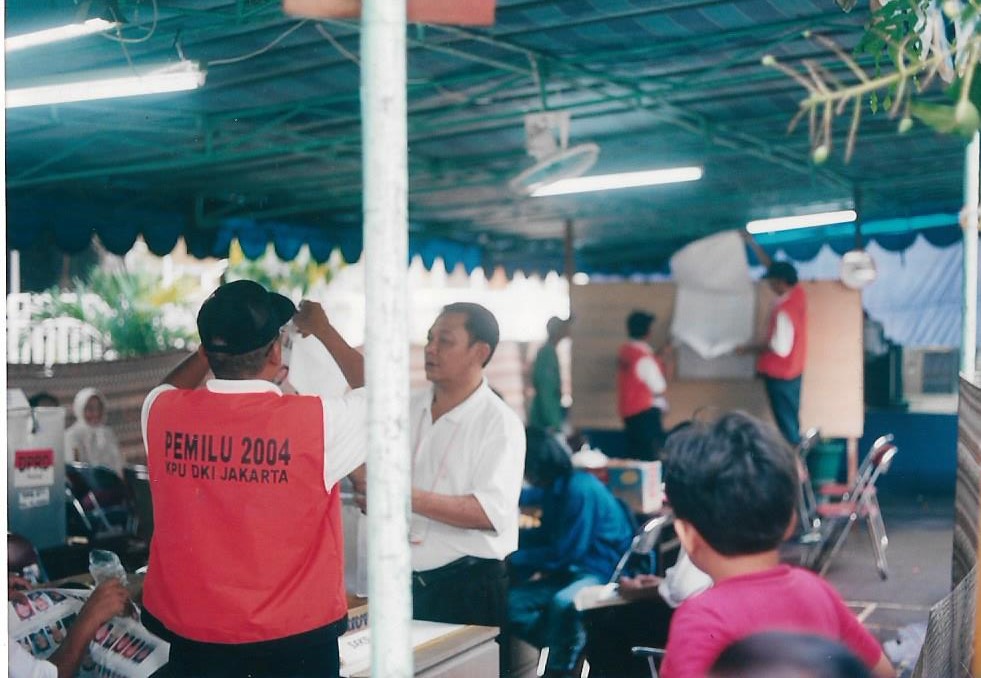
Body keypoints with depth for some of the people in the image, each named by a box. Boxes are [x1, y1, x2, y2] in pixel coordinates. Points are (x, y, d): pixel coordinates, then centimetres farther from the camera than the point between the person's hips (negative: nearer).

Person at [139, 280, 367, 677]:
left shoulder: (161, 414, -10)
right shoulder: (318, 422, -19)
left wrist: (223, 337, 15)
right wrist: (323, 330, 11)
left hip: (191, 629, 3)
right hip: (295, 633, -2)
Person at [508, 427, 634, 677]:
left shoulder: (580, 490, -20)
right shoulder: (556, 488, 7)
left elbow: (563, 553, -19)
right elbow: (547, 536, 22)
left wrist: (513, 558, -12)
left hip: (603, 572, -9)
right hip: (571, 571, 9)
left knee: (562, 603, -37)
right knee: (513, 602, -10)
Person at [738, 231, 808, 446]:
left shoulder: (783, 310, -26)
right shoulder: (798, 293, -2)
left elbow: (779, 348, -24)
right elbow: (773, 267, 9)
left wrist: (750, 348, -13)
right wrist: (752, 243, 12)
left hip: (779, 373, -9)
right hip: (793, 370, 9)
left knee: (786, 422, 0)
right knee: (791, 419, 17)